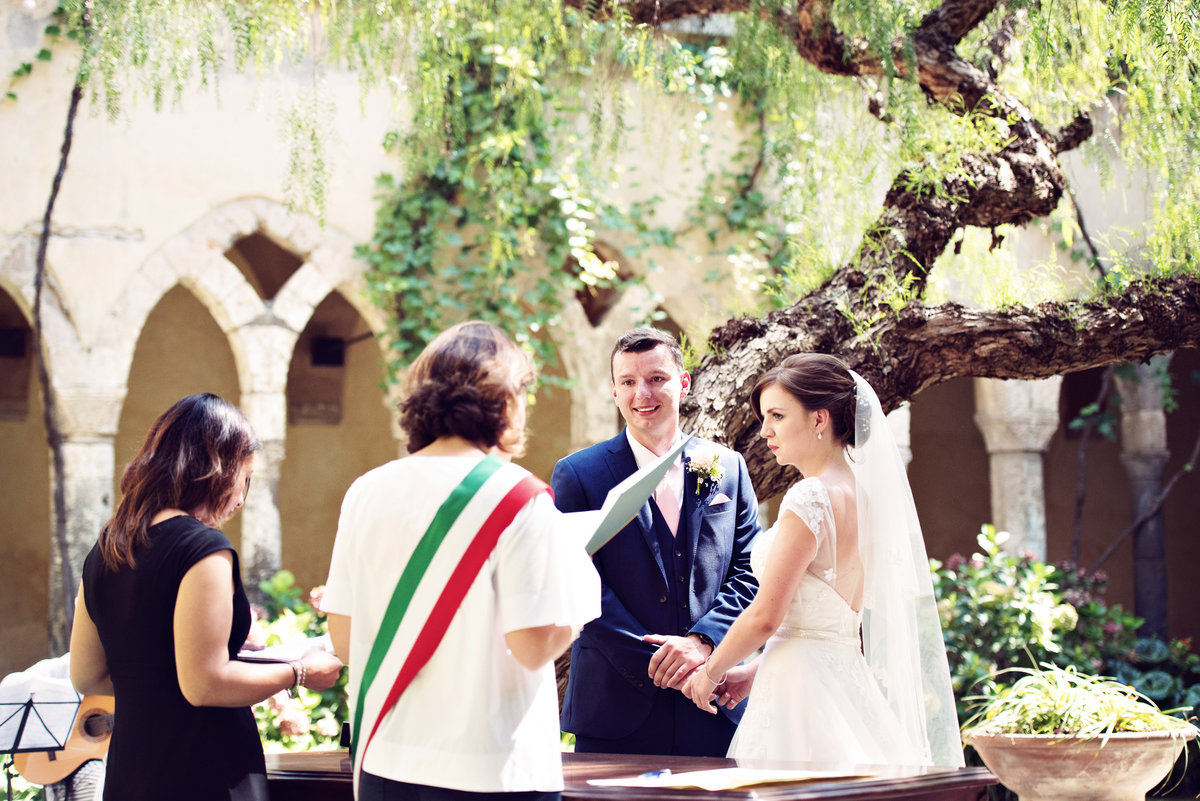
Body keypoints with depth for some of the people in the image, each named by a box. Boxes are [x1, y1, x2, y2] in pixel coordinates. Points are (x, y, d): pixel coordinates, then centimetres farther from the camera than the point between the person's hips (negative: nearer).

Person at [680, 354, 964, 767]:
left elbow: (765, 616, -16)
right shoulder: (860, 492, 11)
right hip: (848, 679, 9)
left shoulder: (810, 497, -15)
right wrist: (752, 671, 18)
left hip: (800, 688, -9)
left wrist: (711, 671, 0)